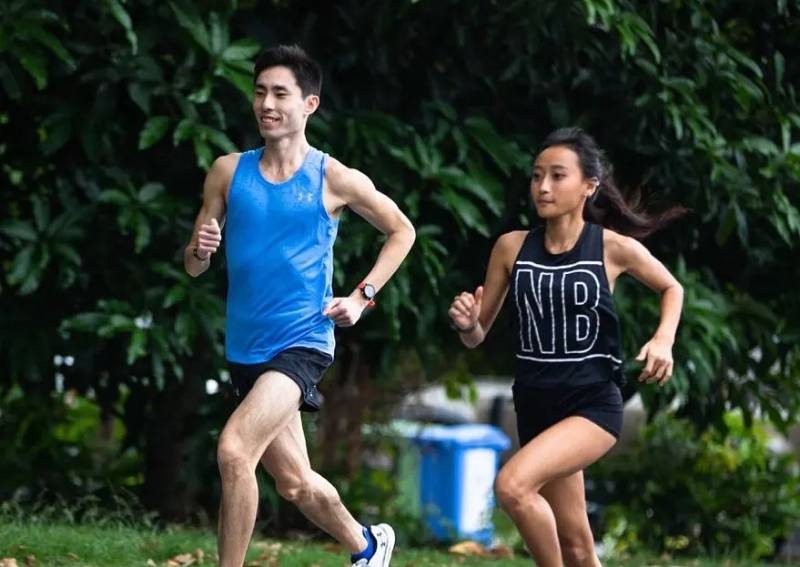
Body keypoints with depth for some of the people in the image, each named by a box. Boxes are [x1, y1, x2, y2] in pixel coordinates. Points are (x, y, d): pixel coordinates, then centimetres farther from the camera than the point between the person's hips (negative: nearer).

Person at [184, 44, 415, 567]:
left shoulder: (335, 180, -6)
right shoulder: (229, 172, 2)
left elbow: (402, 231, 8)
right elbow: (193, 266, 6)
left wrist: (362, 298, -2)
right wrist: (201, 251, -18)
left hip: (303, 343, -5)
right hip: (245, 348, 5)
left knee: (234, 451, -25)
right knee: (294, 482, 16)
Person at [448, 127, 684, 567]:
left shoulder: (614, 247, -7)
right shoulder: (512, 247, -1)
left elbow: (672, 288, 12)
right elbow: (477, 337, 6)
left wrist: (663, 339, -6)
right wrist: (467, 324, -17)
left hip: (593, 405, -4)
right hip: (536, 407, 4)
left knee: (512, 485, -27)